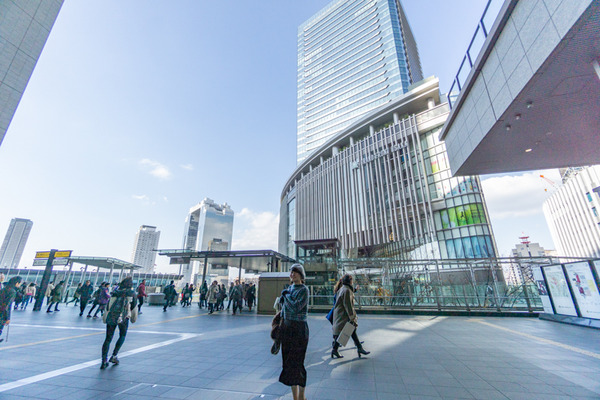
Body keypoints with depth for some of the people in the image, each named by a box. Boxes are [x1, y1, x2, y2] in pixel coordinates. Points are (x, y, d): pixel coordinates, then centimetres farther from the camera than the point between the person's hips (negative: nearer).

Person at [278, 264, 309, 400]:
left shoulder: (304, 290, -13)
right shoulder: (289, 288, 8)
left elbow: (295, 308, -24)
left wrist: (285, 295, -13)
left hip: (299, 329, -7)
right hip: (286, 328, 7)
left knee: (296, 363, 1)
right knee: (288, 362, 13)